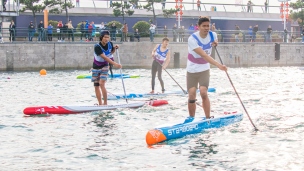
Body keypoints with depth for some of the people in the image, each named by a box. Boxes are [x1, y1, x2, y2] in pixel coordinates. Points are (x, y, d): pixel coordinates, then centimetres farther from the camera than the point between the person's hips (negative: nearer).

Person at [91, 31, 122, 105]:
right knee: (96, 86, 3)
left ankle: (105, 103, -15)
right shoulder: (97, 47, -24)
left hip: (104, 66, 1)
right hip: (96, 67, -1)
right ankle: (100, 103, 12)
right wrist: (115, 64, -41)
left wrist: (114, 48, -8)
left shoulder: (110, 44, -9)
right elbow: (104, 57, -34)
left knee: (102, 84, -18)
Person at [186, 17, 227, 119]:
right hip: (192, 70, -2)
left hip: (204, 70, 2)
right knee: (192, 95, -2)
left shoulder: (213, 35, -7)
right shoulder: (192, 39, -23)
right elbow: (204, 56, -31)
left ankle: (208, 118, -9)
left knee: (203, 93, -16)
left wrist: (215, 44, -6)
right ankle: (191, 118, 16)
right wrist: (218, 65, -40)